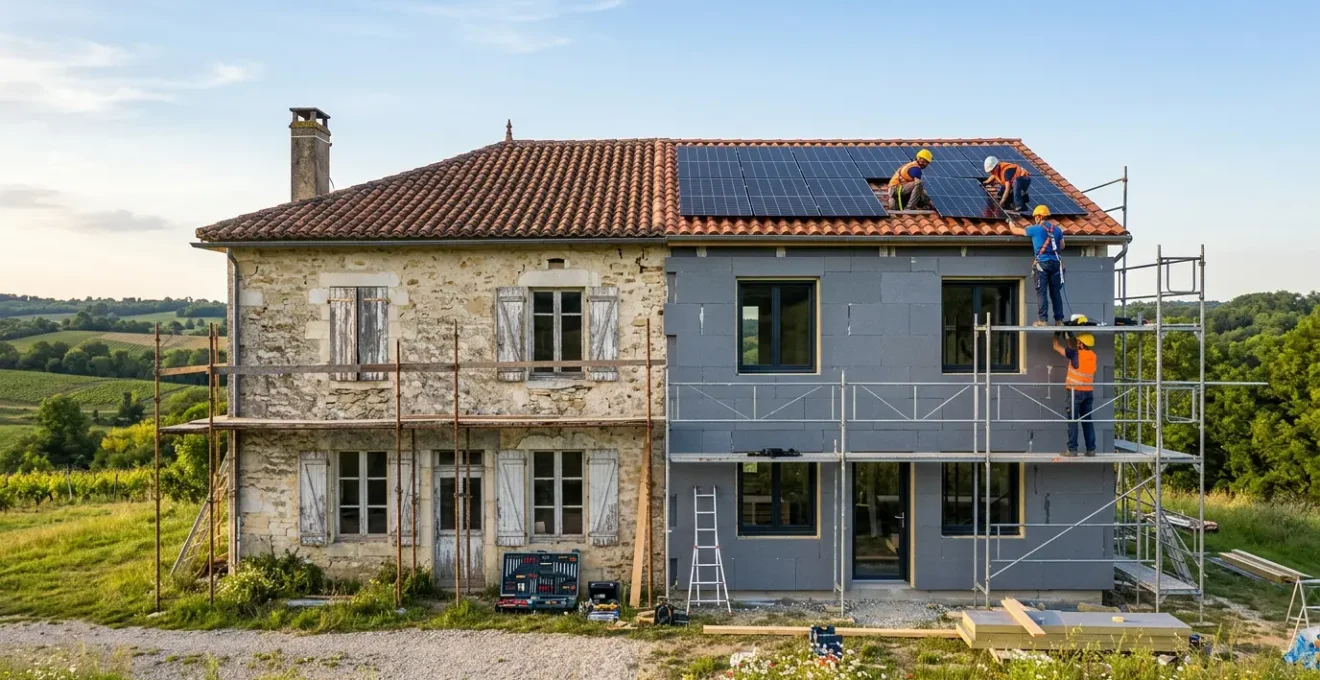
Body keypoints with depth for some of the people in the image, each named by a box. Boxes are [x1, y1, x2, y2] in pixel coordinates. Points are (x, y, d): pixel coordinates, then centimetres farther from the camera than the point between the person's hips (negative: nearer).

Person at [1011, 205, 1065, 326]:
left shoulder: (1035, 229, -3)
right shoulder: (1057, 229, 10)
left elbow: (1016, 231, 8)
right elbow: (1062, 246, 17)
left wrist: (1011, 224, 29)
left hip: (1042, 263, -4)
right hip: (1055, 263, 4)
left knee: (1042, 292, -3)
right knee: (1056, 292, 8)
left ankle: (1043, 320, -8)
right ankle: (1059, 320, 9)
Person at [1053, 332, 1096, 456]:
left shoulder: (1075, 354, -12)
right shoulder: (1092, 355, 5)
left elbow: (1056, 346, -1)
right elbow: (1073, 347, 22)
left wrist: (1056, 333, 13)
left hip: (1076, 391, -6)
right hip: (1089, 392, 6)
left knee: (1072, 420, -3)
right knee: (1087, 420, 10)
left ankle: (1072, 449, -5)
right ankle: (1091, 449, 9)